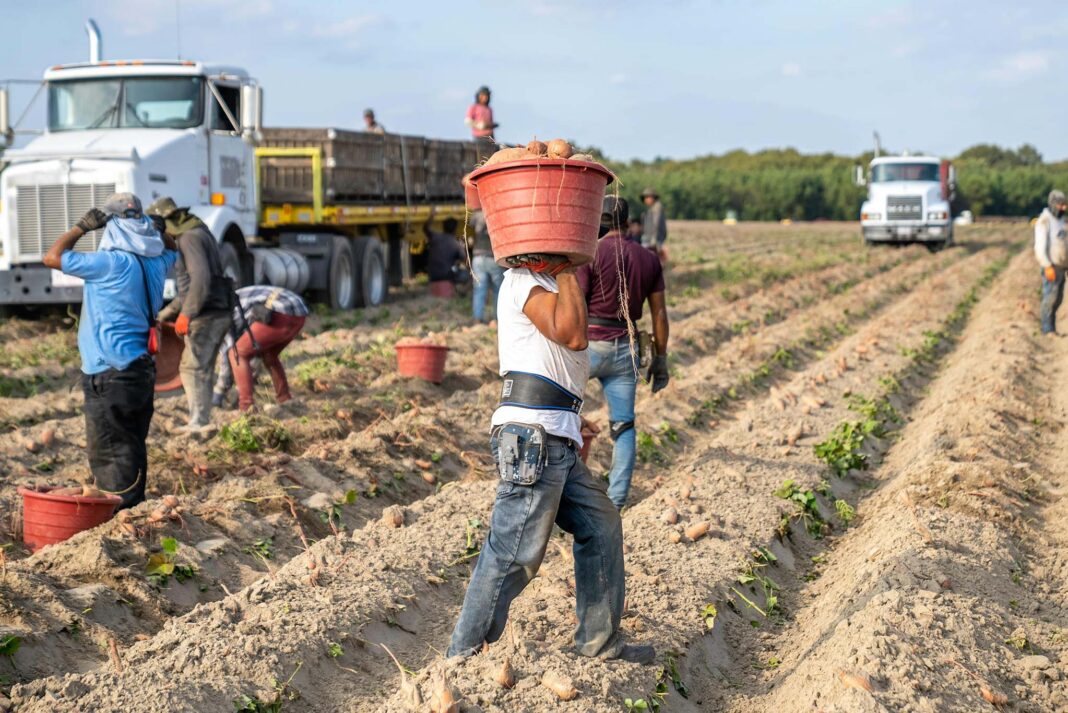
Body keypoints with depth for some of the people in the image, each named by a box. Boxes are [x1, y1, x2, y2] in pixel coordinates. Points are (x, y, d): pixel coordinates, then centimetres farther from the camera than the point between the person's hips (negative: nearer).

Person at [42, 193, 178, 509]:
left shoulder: (112, 263, -17)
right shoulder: (155, 262, 6)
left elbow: (52, 257, -12)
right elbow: (172, 248, 32)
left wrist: (82, 226, -2)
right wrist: (149, 225, 20)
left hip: (110, 376, -8)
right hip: (142, 370, 8)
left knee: (108, 453, -3)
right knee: (131, 448, 16)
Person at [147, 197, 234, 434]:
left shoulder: (190, 238, -12)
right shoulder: (196, 236, 20)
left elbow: (201, 278, -26)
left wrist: (186, 314, -28)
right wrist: (167, 312, 26)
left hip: (206, 316, -10)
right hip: (218, 315, 10)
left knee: (192, 368, -6)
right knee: (202, 370, 14)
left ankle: (199, 423, -7)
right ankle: (202, 422, 18)